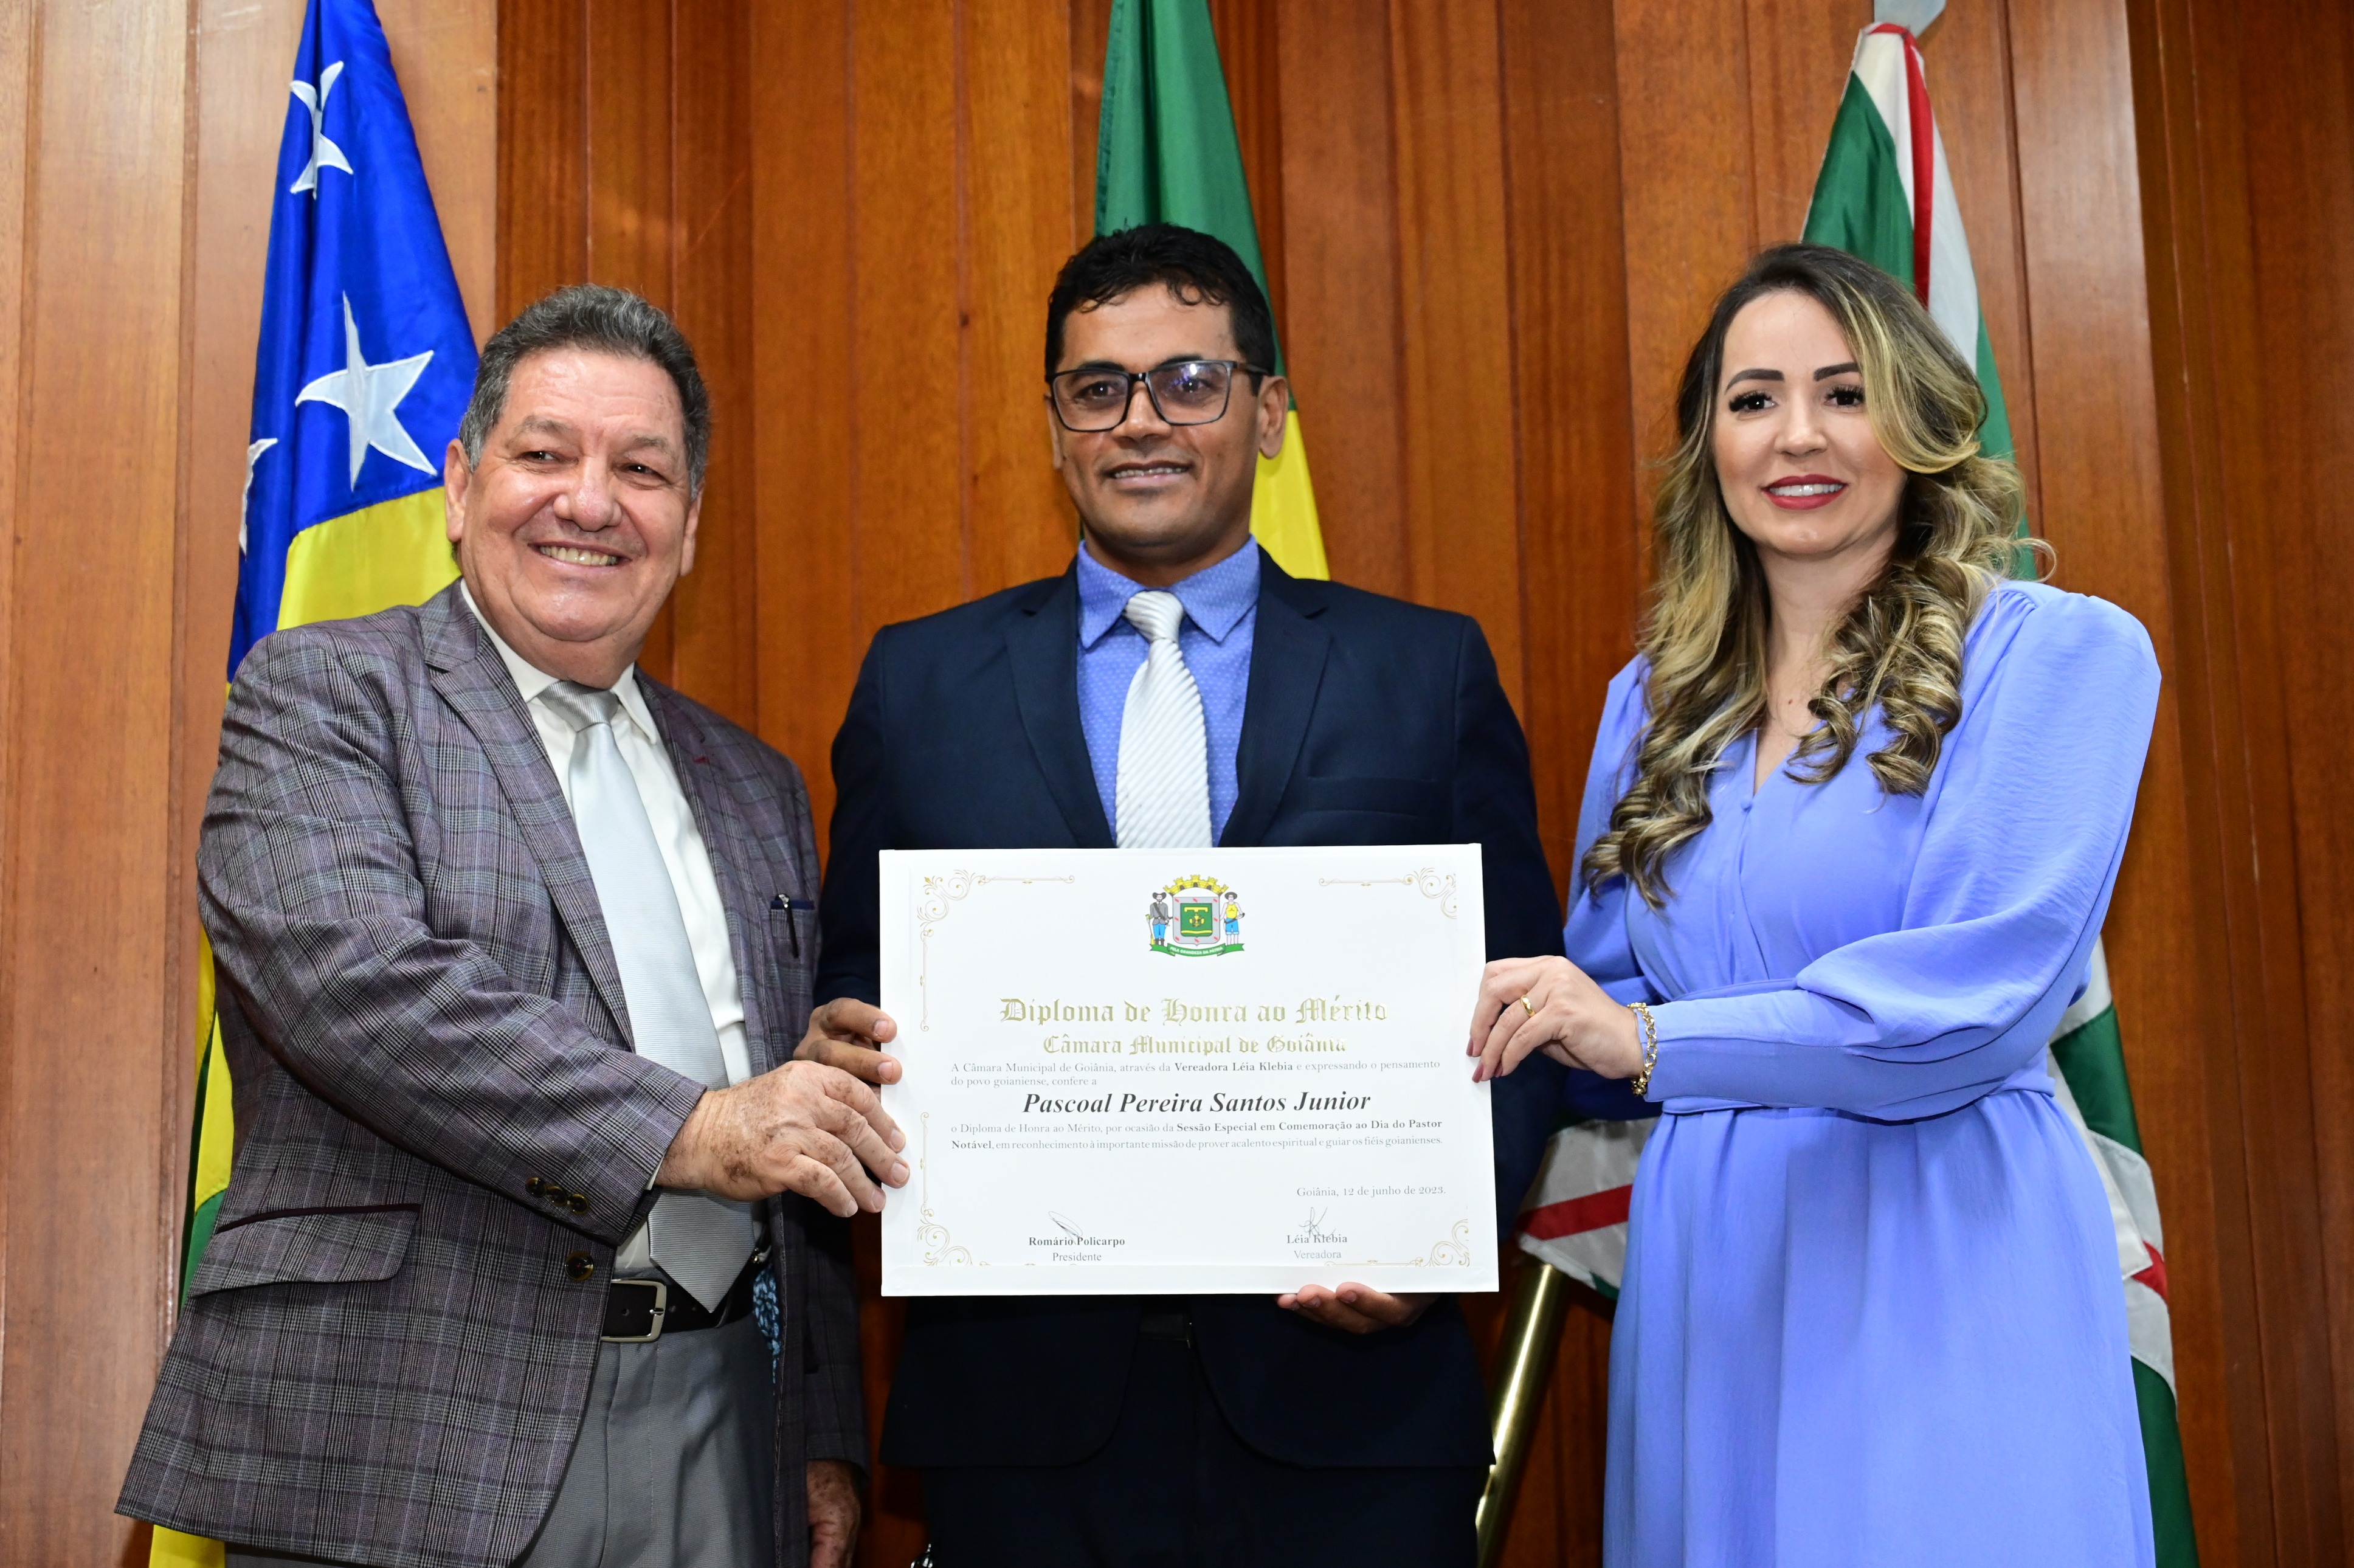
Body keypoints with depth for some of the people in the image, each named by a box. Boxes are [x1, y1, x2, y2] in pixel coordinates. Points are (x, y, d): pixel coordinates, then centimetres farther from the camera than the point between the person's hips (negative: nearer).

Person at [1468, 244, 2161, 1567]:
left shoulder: (2059, 650, -5)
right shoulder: (1658, 699, 12)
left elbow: (1986, 991, -16)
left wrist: (1652, 1040, -22)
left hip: (1945, 1265, -4)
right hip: (1704, 1262, 5)